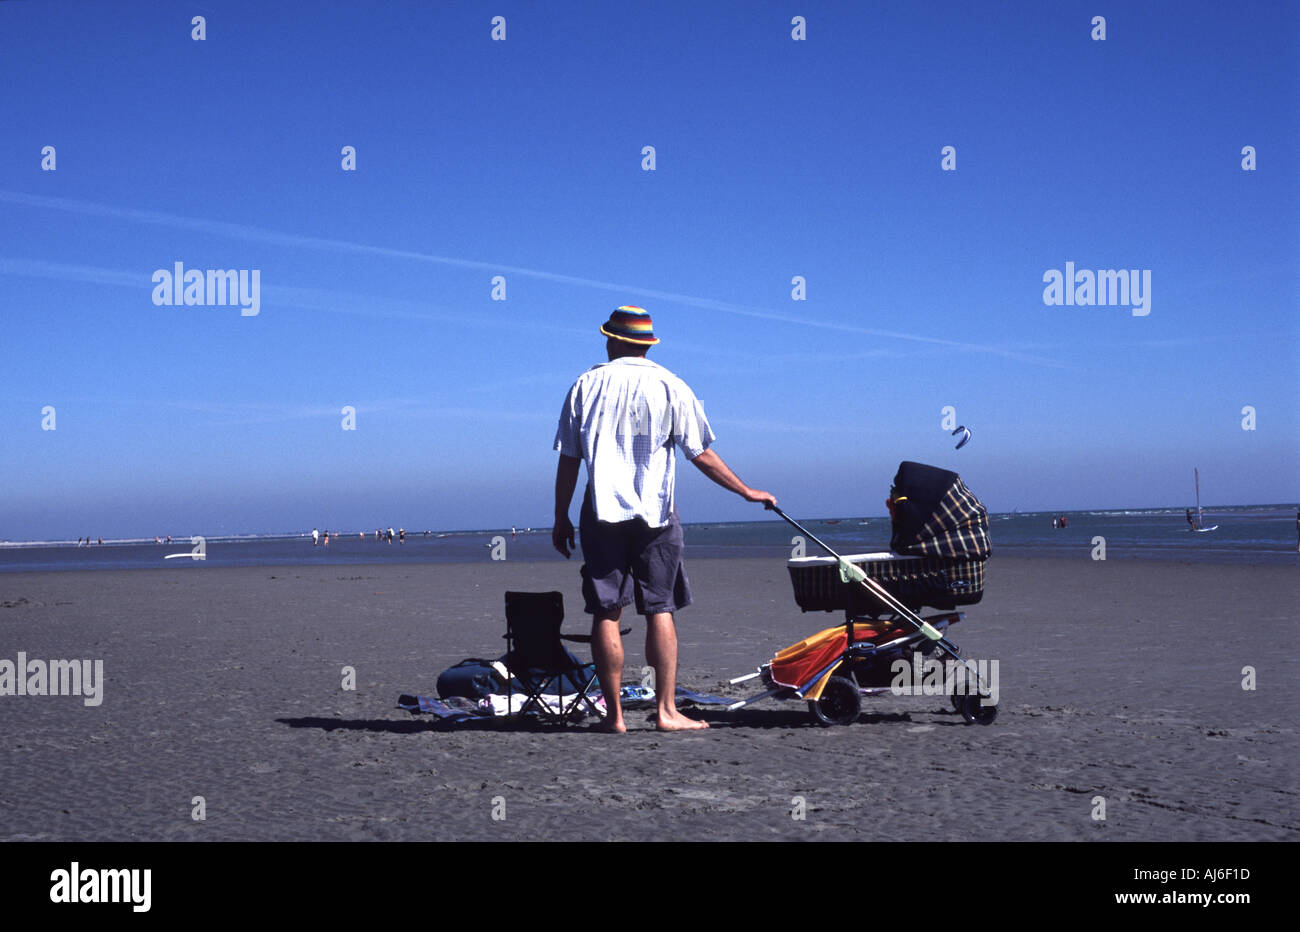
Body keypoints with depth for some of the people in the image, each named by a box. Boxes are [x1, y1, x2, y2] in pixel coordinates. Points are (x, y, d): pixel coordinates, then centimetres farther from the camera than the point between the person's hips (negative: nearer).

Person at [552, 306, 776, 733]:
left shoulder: (586, 385, 6)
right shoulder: (671, 387, 3)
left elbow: (568, 459, 5)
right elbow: (702, 456, 3)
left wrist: (561, 518, 11)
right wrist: (746, 492, 14)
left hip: (602, 512, 0)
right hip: (655, 513, 0)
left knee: (606, 613, 3)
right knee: (660, 609, 5)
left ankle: (614, 714, 4)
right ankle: (667, 710, 0)